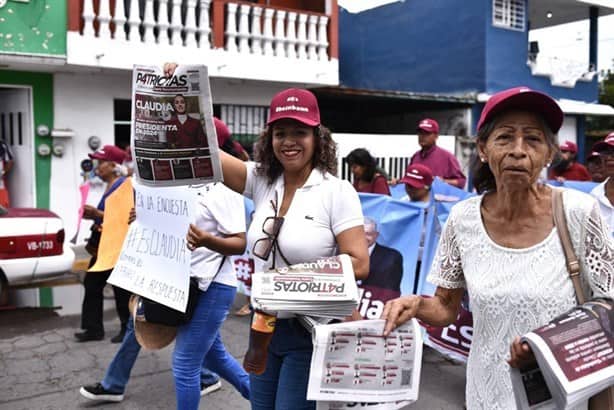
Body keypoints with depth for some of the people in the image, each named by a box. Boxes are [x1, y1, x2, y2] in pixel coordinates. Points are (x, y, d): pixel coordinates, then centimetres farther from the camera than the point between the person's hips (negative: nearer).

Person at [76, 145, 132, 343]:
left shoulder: (123, 186, -16)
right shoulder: (110, 186, 13)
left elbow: (123, 217, -23)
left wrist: (97, 213, -22)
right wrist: (92, 215, 7)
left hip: (116, 247, -10)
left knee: (121, 289, 2)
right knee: (92, 284, 12)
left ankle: (128, 329, 17)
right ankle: (93, 328, 21)